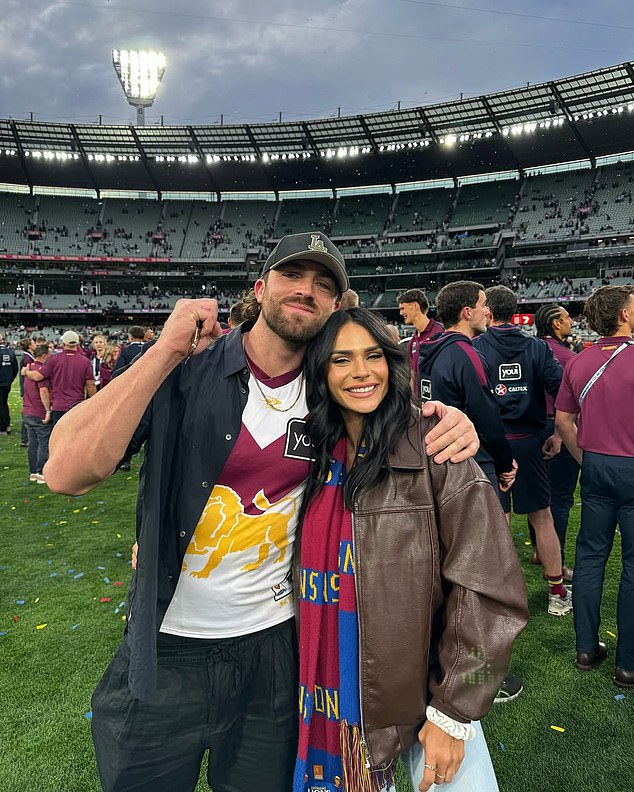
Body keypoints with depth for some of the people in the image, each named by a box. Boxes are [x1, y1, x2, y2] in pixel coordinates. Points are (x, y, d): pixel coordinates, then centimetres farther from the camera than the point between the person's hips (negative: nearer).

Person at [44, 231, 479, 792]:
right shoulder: (184, 371, -15)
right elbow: (67, 473, -24)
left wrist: (449, 421, -12)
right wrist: (165, 352, -29)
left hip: (275, 641, 3)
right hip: (166, 647, -2)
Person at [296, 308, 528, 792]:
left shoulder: (433, 451, -16)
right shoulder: (314, 455, -1)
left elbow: (487, 590, -16)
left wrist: (453, 711, -14)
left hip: (422, 693, -4)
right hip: (330, 693, 4)